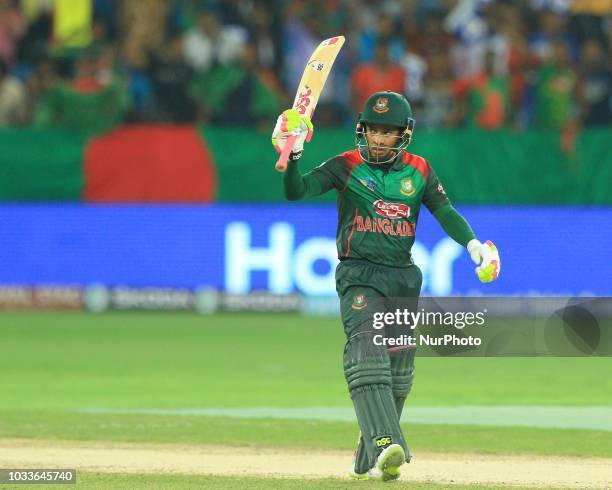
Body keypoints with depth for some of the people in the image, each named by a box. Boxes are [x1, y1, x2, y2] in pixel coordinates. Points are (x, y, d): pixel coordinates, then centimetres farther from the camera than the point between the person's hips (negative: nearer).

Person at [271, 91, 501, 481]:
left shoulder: (419, 171, 8)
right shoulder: (346, 167, -1)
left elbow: (445, 211, 2)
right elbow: (296, 192, -10)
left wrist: (473, 245, -14)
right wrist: (293, 156, -28)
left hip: (403, 277, 4)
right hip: (359, 276, -4)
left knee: (398, 373, 5)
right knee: (367, 356, -23)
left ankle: (369, 461, 18)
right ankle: (386, 445, -37)